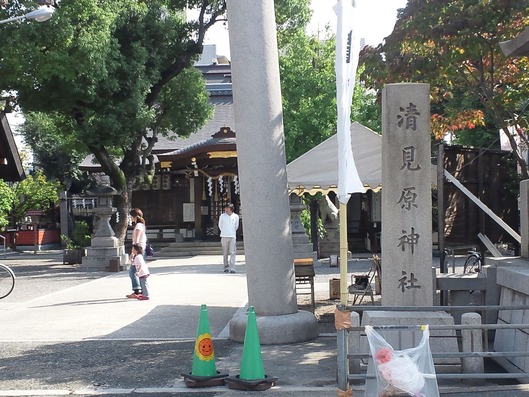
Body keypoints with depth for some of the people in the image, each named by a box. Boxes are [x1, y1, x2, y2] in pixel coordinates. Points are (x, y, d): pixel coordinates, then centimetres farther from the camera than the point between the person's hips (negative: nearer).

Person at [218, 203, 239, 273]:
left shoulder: (236, 216, 4)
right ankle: (226, 267, 13)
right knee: (225, 253, 4)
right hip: (224, 237, 0)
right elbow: (220, 226, 13)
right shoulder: (222, 216, 1)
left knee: (233, 253, -8)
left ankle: (232, 268, -11)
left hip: (232, 236, 0)